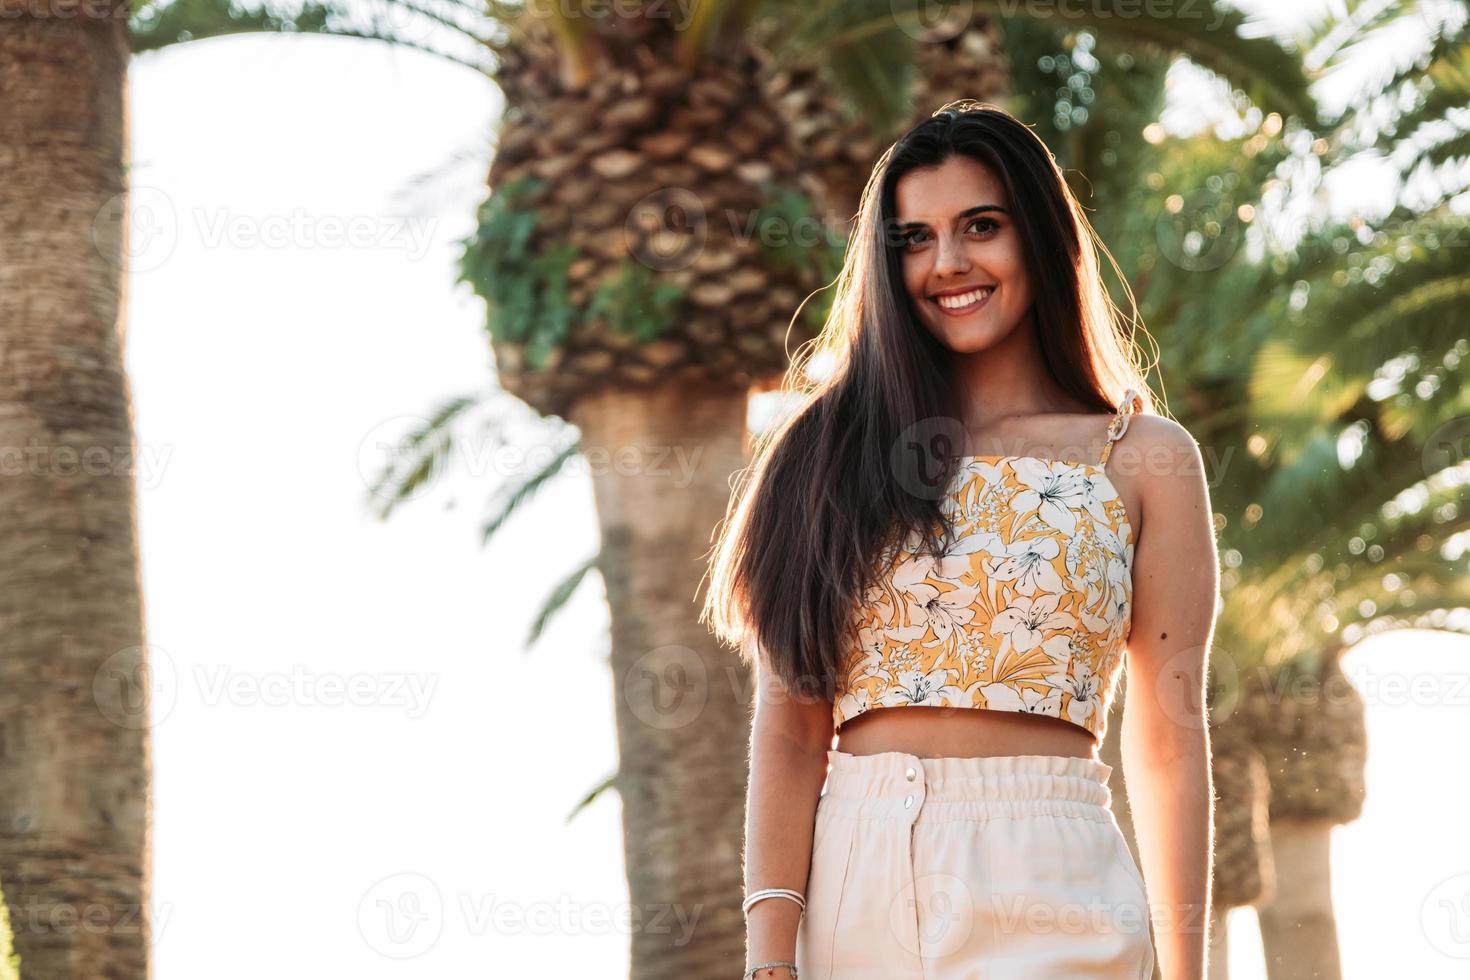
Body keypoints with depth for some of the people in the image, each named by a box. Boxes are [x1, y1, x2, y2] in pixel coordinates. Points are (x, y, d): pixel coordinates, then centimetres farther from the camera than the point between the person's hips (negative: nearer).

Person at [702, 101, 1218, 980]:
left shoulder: (1145, 460, 6)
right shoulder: (833, 452, 9)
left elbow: (1171, 741, 3)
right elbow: (791, 721, 1)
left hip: (1044, 883, -1)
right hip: (850, 883, 2)